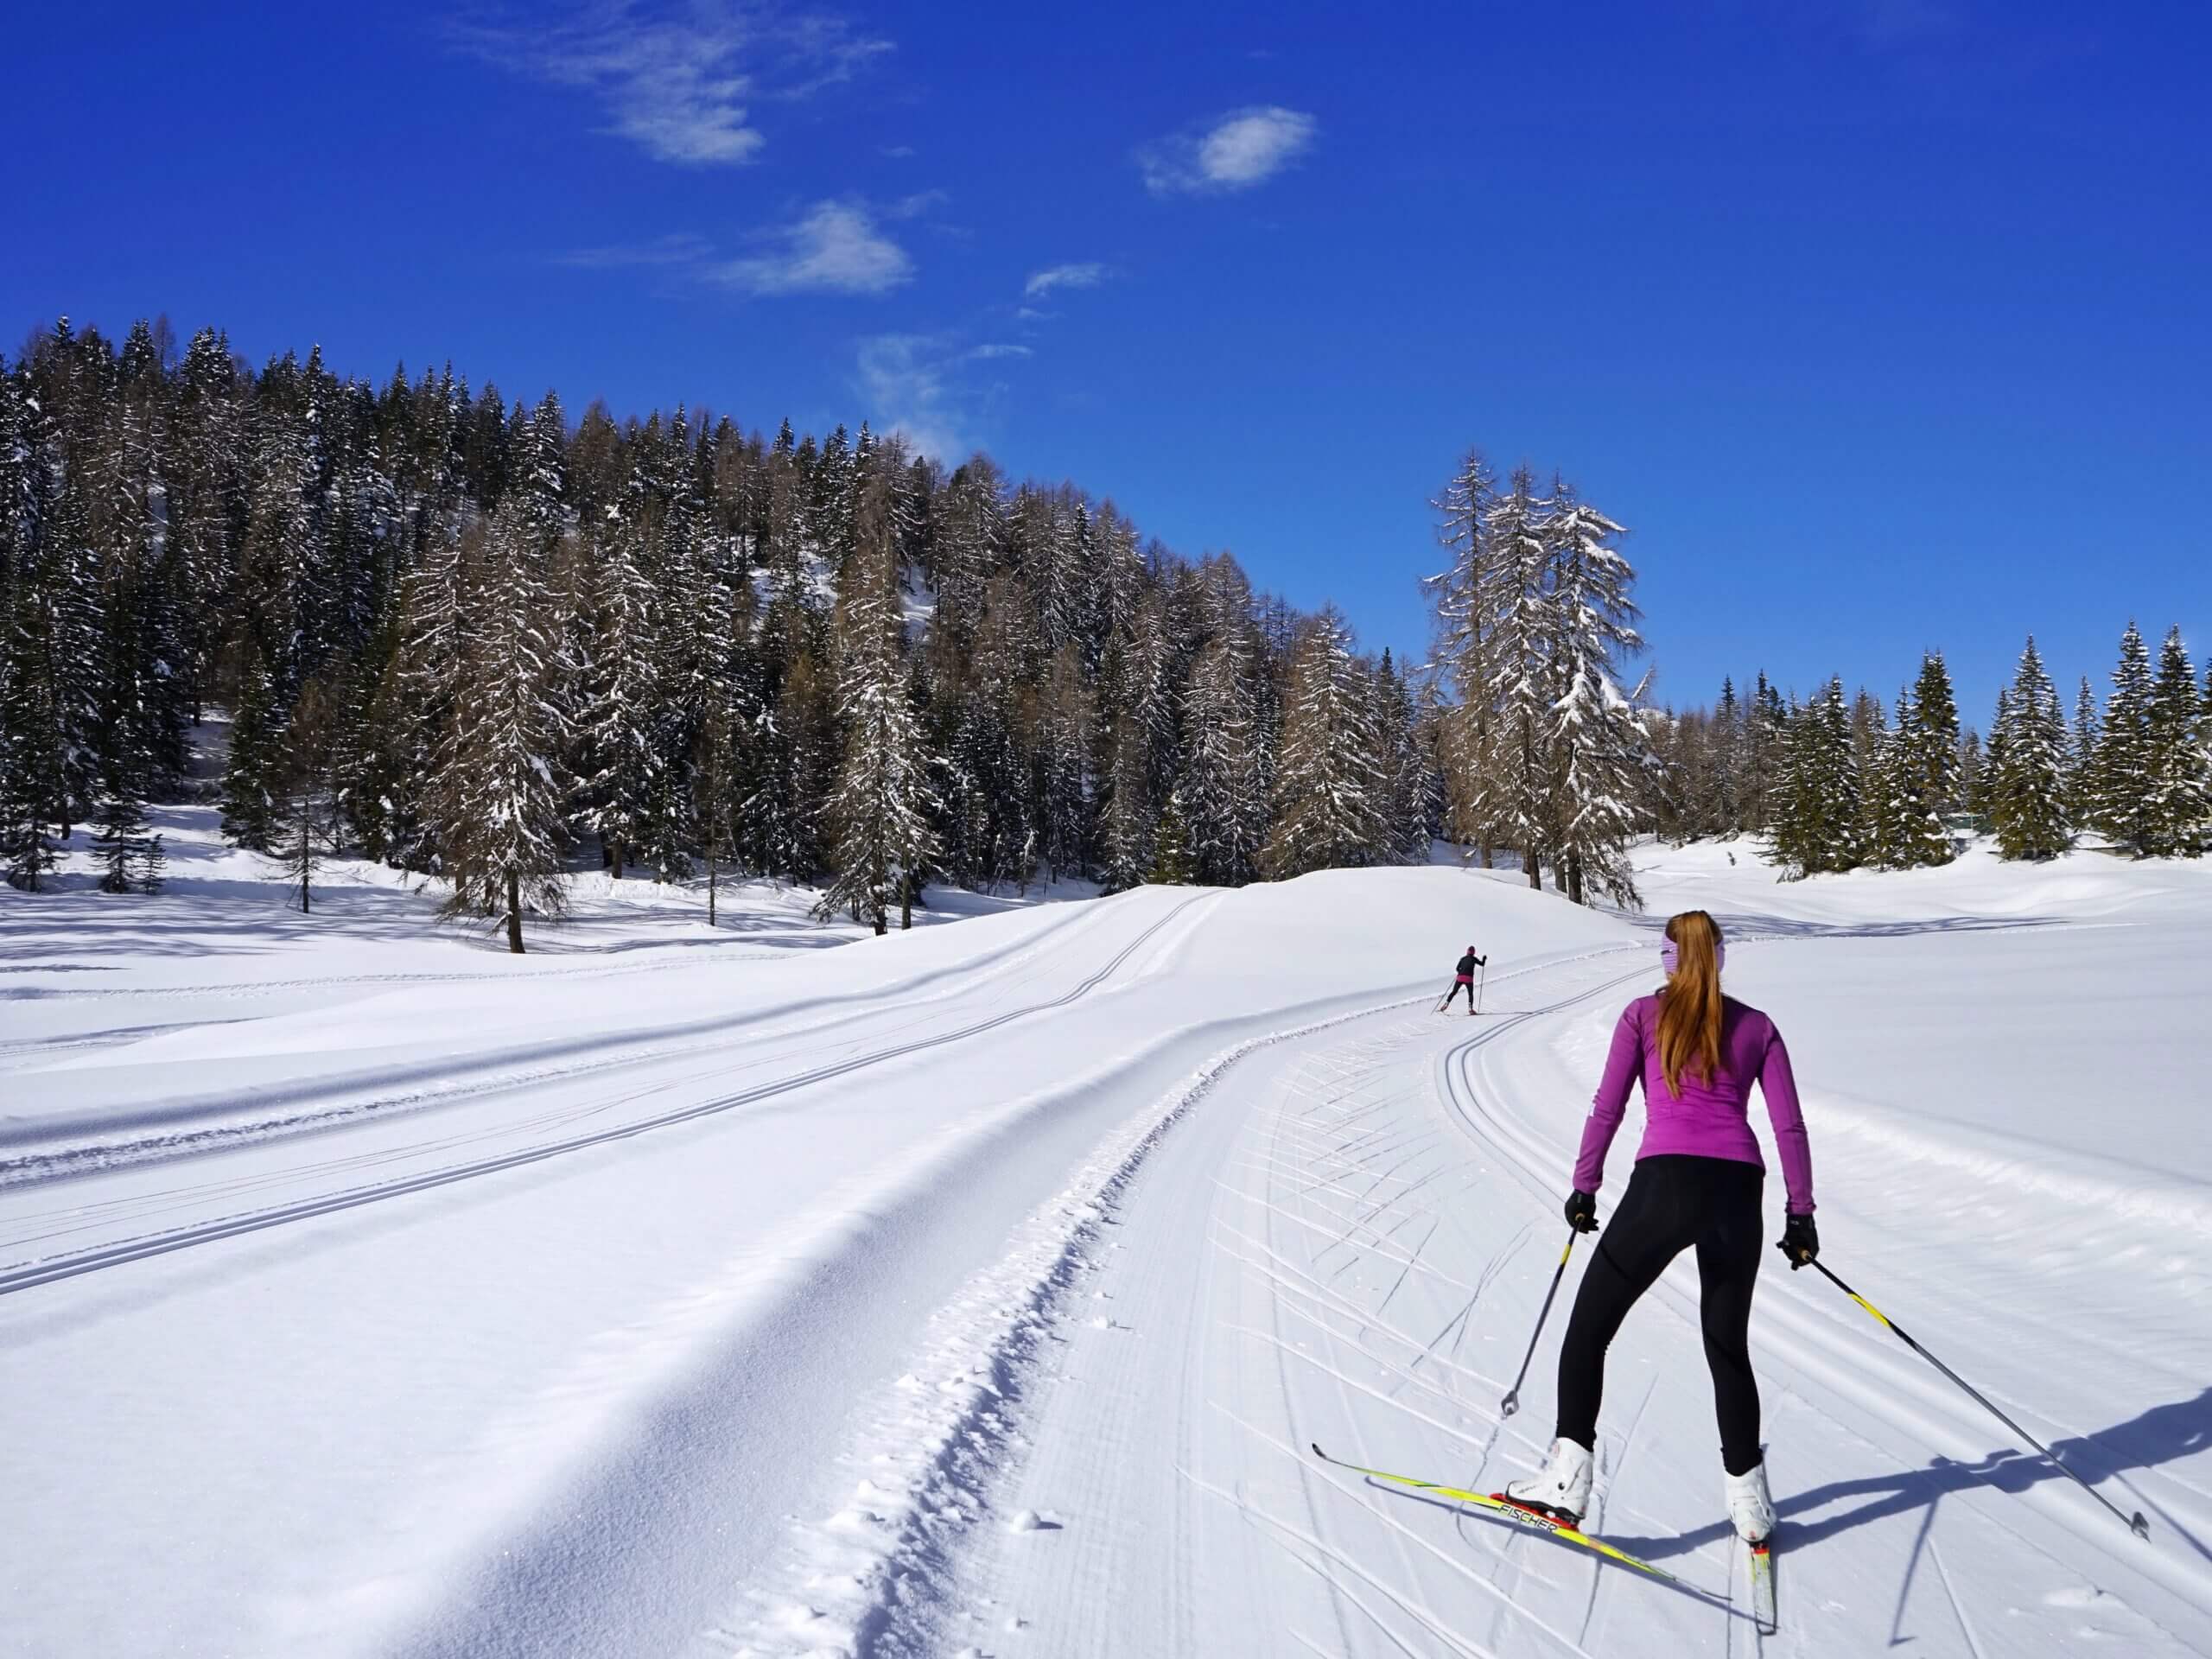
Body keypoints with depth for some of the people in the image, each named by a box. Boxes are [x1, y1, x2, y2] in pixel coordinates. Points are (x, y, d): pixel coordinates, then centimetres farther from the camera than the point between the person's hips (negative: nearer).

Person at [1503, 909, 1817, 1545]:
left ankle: (1568, 1479, -1)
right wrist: (1800, 1213, 16)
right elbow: (1789, 1126, 11)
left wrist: (1584, 1188, 11)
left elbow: (1607, 1108, 5)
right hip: (1738, 1190, 3)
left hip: (1665, 1183, -3)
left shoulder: (1644, 1014, 10)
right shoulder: (1757, 1027, 17)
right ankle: (1748, 1498, 20)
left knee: (1587, 1330, 8)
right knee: (1729, 1345, 20)